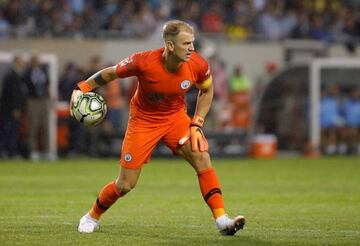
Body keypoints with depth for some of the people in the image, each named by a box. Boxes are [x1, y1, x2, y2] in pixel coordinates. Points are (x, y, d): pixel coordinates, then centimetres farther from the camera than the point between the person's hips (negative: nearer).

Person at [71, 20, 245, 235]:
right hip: (143, 120, -2)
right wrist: (82, 88, -17)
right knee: (125, 185, -1)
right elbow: (110, 73, -10)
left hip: (176, 117, 2)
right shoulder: (144, 62, -28)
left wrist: (197, 123, -7)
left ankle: (221, 219, -21)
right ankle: (92, 217, 27)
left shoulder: (198, 65, -19)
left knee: (202, 158, -22)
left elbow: (207, 90, 3)